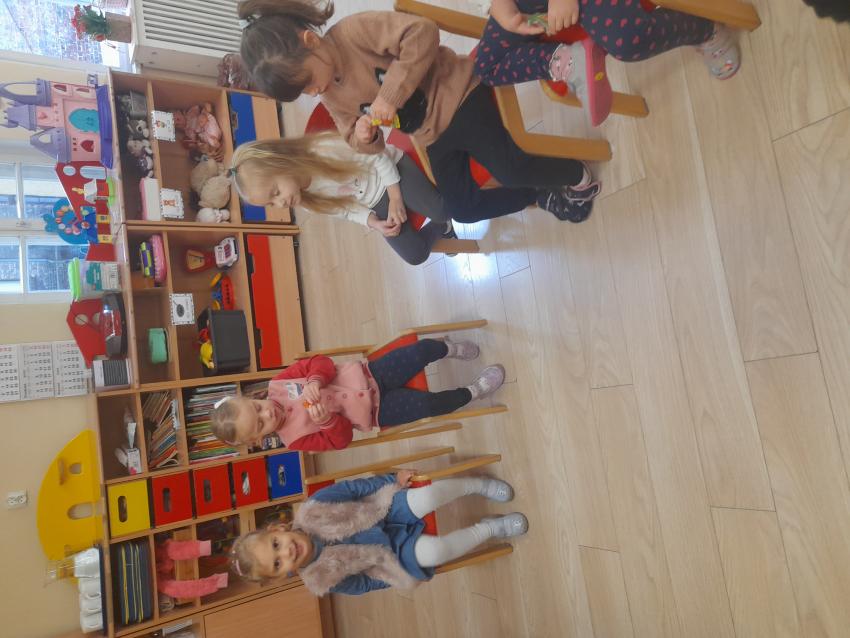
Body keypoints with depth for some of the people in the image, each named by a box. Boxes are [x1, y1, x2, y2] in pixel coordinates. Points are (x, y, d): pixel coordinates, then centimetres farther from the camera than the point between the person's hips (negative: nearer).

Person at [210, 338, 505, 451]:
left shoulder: (277, 384, -9)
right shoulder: (295, 438, -16)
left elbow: (321, 362, -8)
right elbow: (341, 439, -15)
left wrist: (315, 382, -30)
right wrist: (326, 418, -34)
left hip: (366, 373, 3)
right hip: (375, 411, -3)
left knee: (422, 349, -11)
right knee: (431, 404, -20)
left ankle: (448, 348, 23)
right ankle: (473, 392, 9)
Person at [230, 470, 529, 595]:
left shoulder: (310, 512, -20)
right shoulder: (320, 581, -15)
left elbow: (351, 488, -11)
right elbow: (364, 583, -4)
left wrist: (393, 481, -13)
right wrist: (400, 577, -8)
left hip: (389, 509, 1)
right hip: (394, 550, -1)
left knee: (429, 496, -29)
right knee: (433, 551, -31)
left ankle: (478, 483, -1)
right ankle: (489, 529, -6)